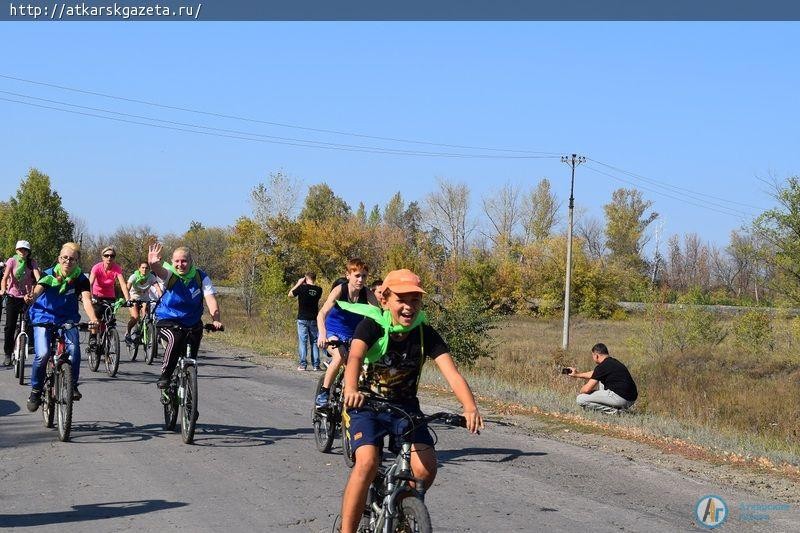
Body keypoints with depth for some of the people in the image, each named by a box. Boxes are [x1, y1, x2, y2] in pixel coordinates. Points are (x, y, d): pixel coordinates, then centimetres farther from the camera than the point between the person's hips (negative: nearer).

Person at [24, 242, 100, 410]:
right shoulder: (49, 275, -11)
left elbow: (86, 300, -25)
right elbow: (37, 290, -29)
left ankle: (72, 385, -4)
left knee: (74, 348, -25)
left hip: (67, 320, 1)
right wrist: (31, 297, -55)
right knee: (42, 354, -20)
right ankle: (35, 390, 0)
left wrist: (93, 319, -46)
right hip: (44, 318, -1)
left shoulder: (81, 279, -10)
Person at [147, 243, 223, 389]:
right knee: (175, 339, -33)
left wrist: (216, 320, -34)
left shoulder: (201, 277, -8)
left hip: (192, 323, 3)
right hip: (167, 321, -3)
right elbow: (160, 270, -36)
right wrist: (153, 264, -61)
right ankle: (165, 375, -19)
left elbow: (210, 299, -17)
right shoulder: (169, 274, -13)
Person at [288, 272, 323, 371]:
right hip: (314, 319, 3)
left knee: (302, 341, 1)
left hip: (302, 319, -3)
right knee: (314, 342, 7)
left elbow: (290, 294, 5)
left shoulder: (302, 288, -9)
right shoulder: (318, 290, -1)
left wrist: (298, 283, 10)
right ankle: (316, 365, 4)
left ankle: (303, 364, -3)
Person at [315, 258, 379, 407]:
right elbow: (321, 314, -30)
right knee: (339, 356, -31)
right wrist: (322, 335, -47)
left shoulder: (367, 293, -13)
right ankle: (323, 392, -17)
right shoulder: (339, 290, -21)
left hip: (353, 336, 4)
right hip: (333, 332, -4)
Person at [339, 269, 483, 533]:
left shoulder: (426, 334, -12)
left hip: (405, 406, 3)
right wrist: (351, 390, -59)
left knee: (426, 468, -15)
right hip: (365, 404, -3)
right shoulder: (372, 326, -19)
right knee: (368, 462, -28)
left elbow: (452, 373, -23)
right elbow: (355, 357, -37)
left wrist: (470, 408, -42)